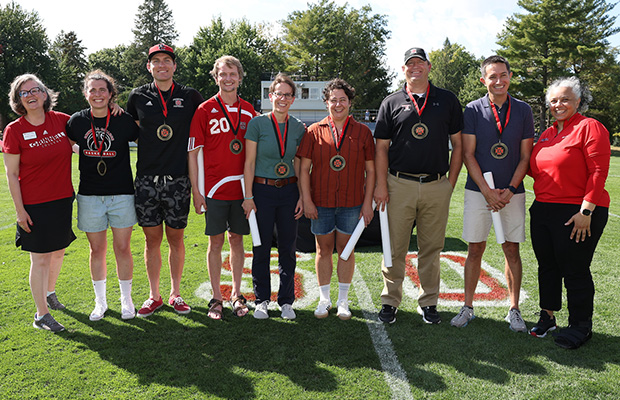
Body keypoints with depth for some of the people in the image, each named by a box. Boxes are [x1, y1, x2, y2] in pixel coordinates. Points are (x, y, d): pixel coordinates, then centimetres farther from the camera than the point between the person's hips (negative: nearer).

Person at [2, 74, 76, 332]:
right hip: (34, 205, -4)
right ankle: (41, 314, 13)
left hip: (64, 200, 4)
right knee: (40, 258, 0)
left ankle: (49, 292, 43)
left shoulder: (60, 120, 1)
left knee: (58, 252, 17)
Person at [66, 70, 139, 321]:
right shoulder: (77, 121, 2)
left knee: (122, 249, 4)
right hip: (90, 196, 2)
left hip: (122, 194, -2)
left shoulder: (124, 121, -4)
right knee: (97, 250, 10)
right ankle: (100, 302, 26)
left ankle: (126, 300, 22)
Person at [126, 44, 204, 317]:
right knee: (152, 238, 6)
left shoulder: (190, 97, 3)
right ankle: (154, 296, 20)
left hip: (178, 179, -1)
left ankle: (176, 294, 22)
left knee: (176, 238, 7)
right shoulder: (138, 97, 7)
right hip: (146, 179, 1)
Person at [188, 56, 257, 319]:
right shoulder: (205, 110, -1)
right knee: (216, 241, 4)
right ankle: (216, 297, 16)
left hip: (241, 188, 3)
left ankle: (236, 295, 21)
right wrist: (196, 191, -6)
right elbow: (193, 152, -2)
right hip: (214, 189, -2)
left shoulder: (249, 111, 8)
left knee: (237, 240, 10)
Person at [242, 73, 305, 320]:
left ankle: (286, 301, 21)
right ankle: (262, 300, 20)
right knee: (262, 247, 4)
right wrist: (248, 196, -8)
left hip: (289, 191, 3)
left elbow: (299, 165, 9)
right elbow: (249, 163, -3)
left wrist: (302, 196, 3)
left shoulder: (298, 128, 6)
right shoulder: (257, 123, -2)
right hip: (262, 190, -2)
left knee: (288, 247, 7)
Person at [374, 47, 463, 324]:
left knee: (432, 248, 9)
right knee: (395, 247, 4)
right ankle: (390, 301, 17)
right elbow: (381, 147, 6)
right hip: (399, 185, 0)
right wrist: (381, 185, -3)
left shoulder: (447, 100, 10)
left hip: (437, 187, 1)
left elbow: (458, 144, 10)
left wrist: (451, 182, 3)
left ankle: (428, 302, 22)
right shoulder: (391, 103, 9)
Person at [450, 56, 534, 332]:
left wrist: (510, 189, -9)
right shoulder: (473, 110, 1)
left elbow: (525, 156, 4)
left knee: (512, 249, 6)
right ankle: (468, 307, 14)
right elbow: (468, 154, -3)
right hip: (478, 191, -1)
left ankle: (514, 310, 18)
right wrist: (487, 191, -11)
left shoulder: (523, 110, 5)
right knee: (475, 249, 3)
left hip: (512, 192, 1)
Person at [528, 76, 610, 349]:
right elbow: (535, 169, 22)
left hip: (578, 213, -7)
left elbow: (598, 172, -14)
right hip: (543, 211, 7)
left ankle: (581, 326, 18)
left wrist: (586, 211, -19)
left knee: (575, 270, 2)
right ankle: (547, 316, 29)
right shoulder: (547, 134, 16)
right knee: (547, 266, 14)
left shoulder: (590, 127, -6)